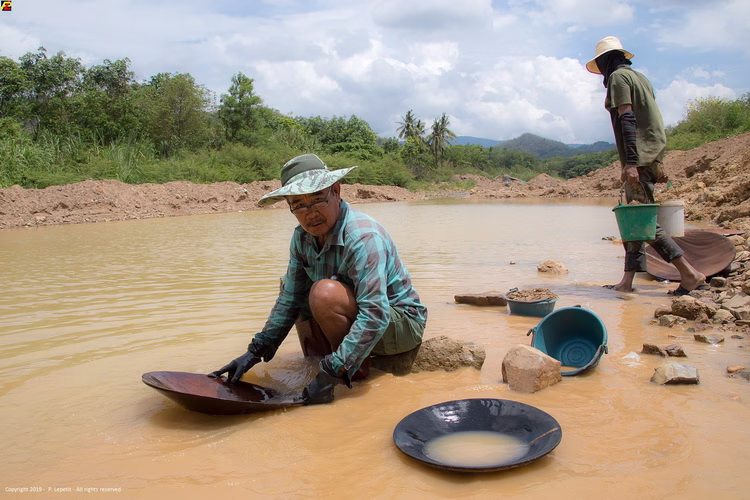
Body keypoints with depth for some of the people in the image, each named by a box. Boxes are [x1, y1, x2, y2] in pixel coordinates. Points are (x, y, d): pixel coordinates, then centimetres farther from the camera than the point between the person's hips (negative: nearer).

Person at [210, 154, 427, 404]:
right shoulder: (303, 237, -4)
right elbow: (290, 299, 5)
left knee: (326, 293, -31)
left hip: (402, 324, -8)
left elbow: (375, 316, -36)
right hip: (358, 319, 8)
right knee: (289, 286, 5)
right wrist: (255, 351, -1)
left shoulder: (363, 237, -29)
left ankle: (358, 373, -12)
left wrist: (330, 375, -37)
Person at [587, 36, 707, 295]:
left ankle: (690, 274, -10)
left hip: (639, 156, -10)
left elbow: (627, 119, -16)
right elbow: (651, 119, 20)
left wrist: (630, 162, -22)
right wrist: (657, 161, 21)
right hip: (654, 154, 10)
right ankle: (628, 280, 10)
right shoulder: (639, 77, 22)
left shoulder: (617, 77, -5)